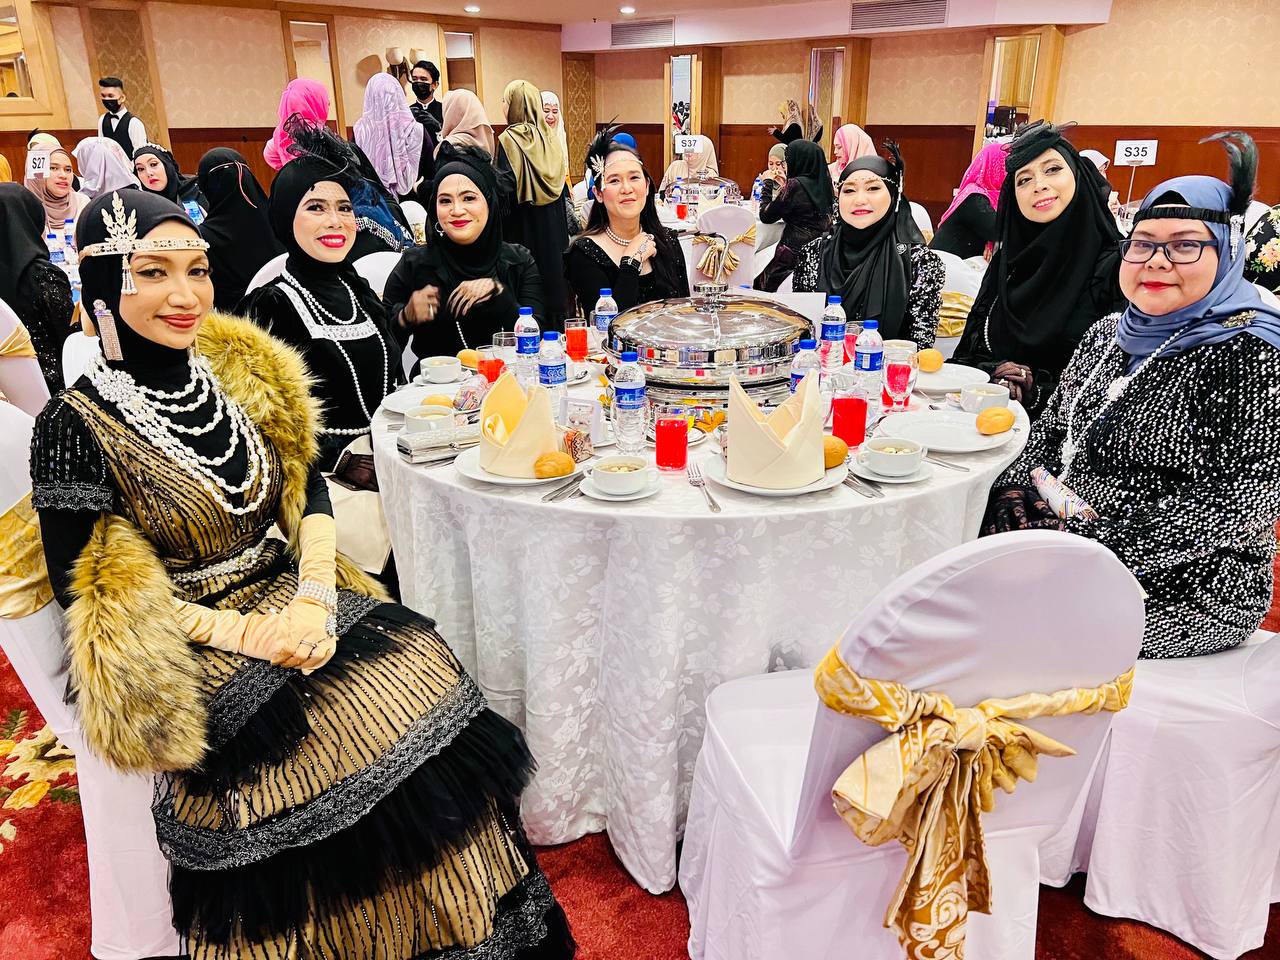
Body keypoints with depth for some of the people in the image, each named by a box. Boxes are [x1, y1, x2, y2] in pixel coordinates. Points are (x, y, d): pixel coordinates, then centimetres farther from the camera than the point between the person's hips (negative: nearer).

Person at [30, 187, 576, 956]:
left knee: (429, 676, -15)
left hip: (289, 598, 5)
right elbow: (84, 587, -9)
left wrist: (313, 598, -12)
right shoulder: (78, 426, -12)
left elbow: (307, 487, 5)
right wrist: (239, 632, -18)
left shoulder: (240, 373, 2)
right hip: (196, 648, -5)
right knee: (376, 733, -23)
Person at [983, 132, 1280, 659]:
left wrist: (1101, 540, -23)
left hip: (1182, 589, -6)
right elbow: (1049, 432, 14)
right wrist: (1016, 491, -7)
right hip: (1072, 543, 7)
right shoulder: (1107, 334, 10)